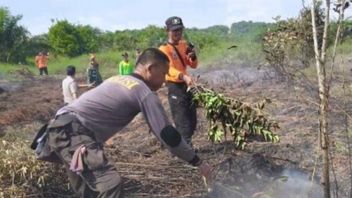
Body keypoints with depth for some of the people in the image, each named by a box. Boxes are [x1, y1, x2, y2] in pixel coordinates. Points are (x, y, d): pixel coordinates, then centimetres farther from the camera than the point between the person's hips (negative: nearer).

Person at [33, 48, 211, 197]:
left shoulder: (117, 79, 20)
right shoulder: (145, 93, -5)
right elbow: (168, 135, -7)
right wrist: (198, 162, 2)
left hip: (60, 128, 10)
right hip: (73, 132, -10)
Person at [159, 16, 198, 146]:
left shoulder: (184, 45, 10)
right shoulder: (164, 49, -12)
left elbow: (193, 65, 13)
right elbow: (169, 68, -30)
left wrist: (193, 56, -9)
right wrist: (184, 77, -47)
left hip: (186, 85, 8)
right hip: (175, 87, -8)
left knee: (192, 120, 14)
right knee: (182, 121, -9)